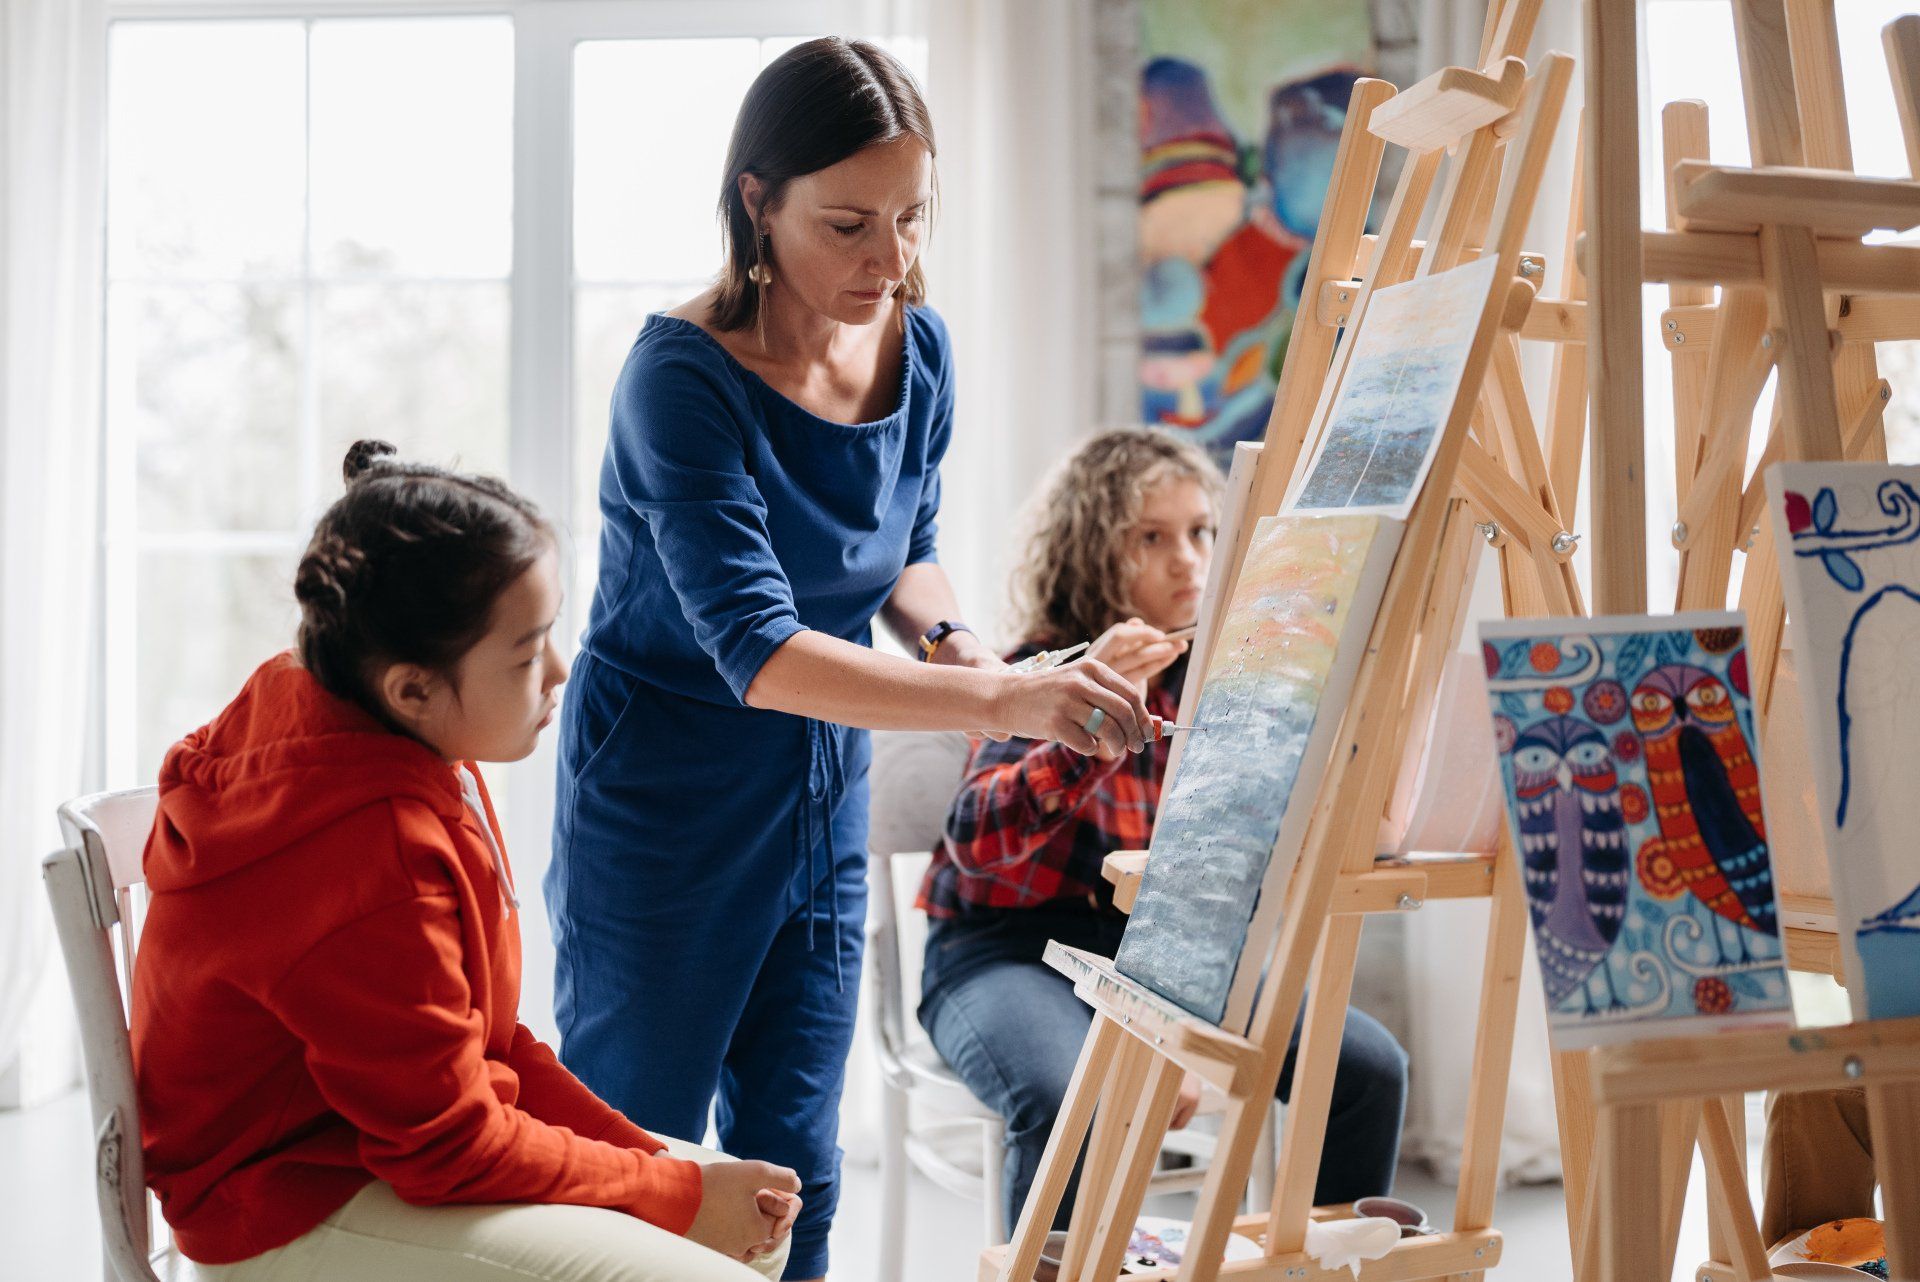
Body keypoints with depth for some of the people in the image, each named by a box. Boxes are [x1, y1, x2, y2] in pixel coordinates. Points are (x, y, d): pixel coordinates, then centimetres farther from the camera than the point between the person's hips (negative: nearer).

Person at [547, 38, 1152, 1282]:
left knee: (793, 1172, 13)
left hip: (825, 793, 6)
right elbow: (756, 650, -32)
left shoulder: (918, 348, -3)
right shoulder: (682, 377, -23)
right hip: (666, 795, -5)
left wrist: (955, 637, -8)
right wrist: (1000, 702, -41)